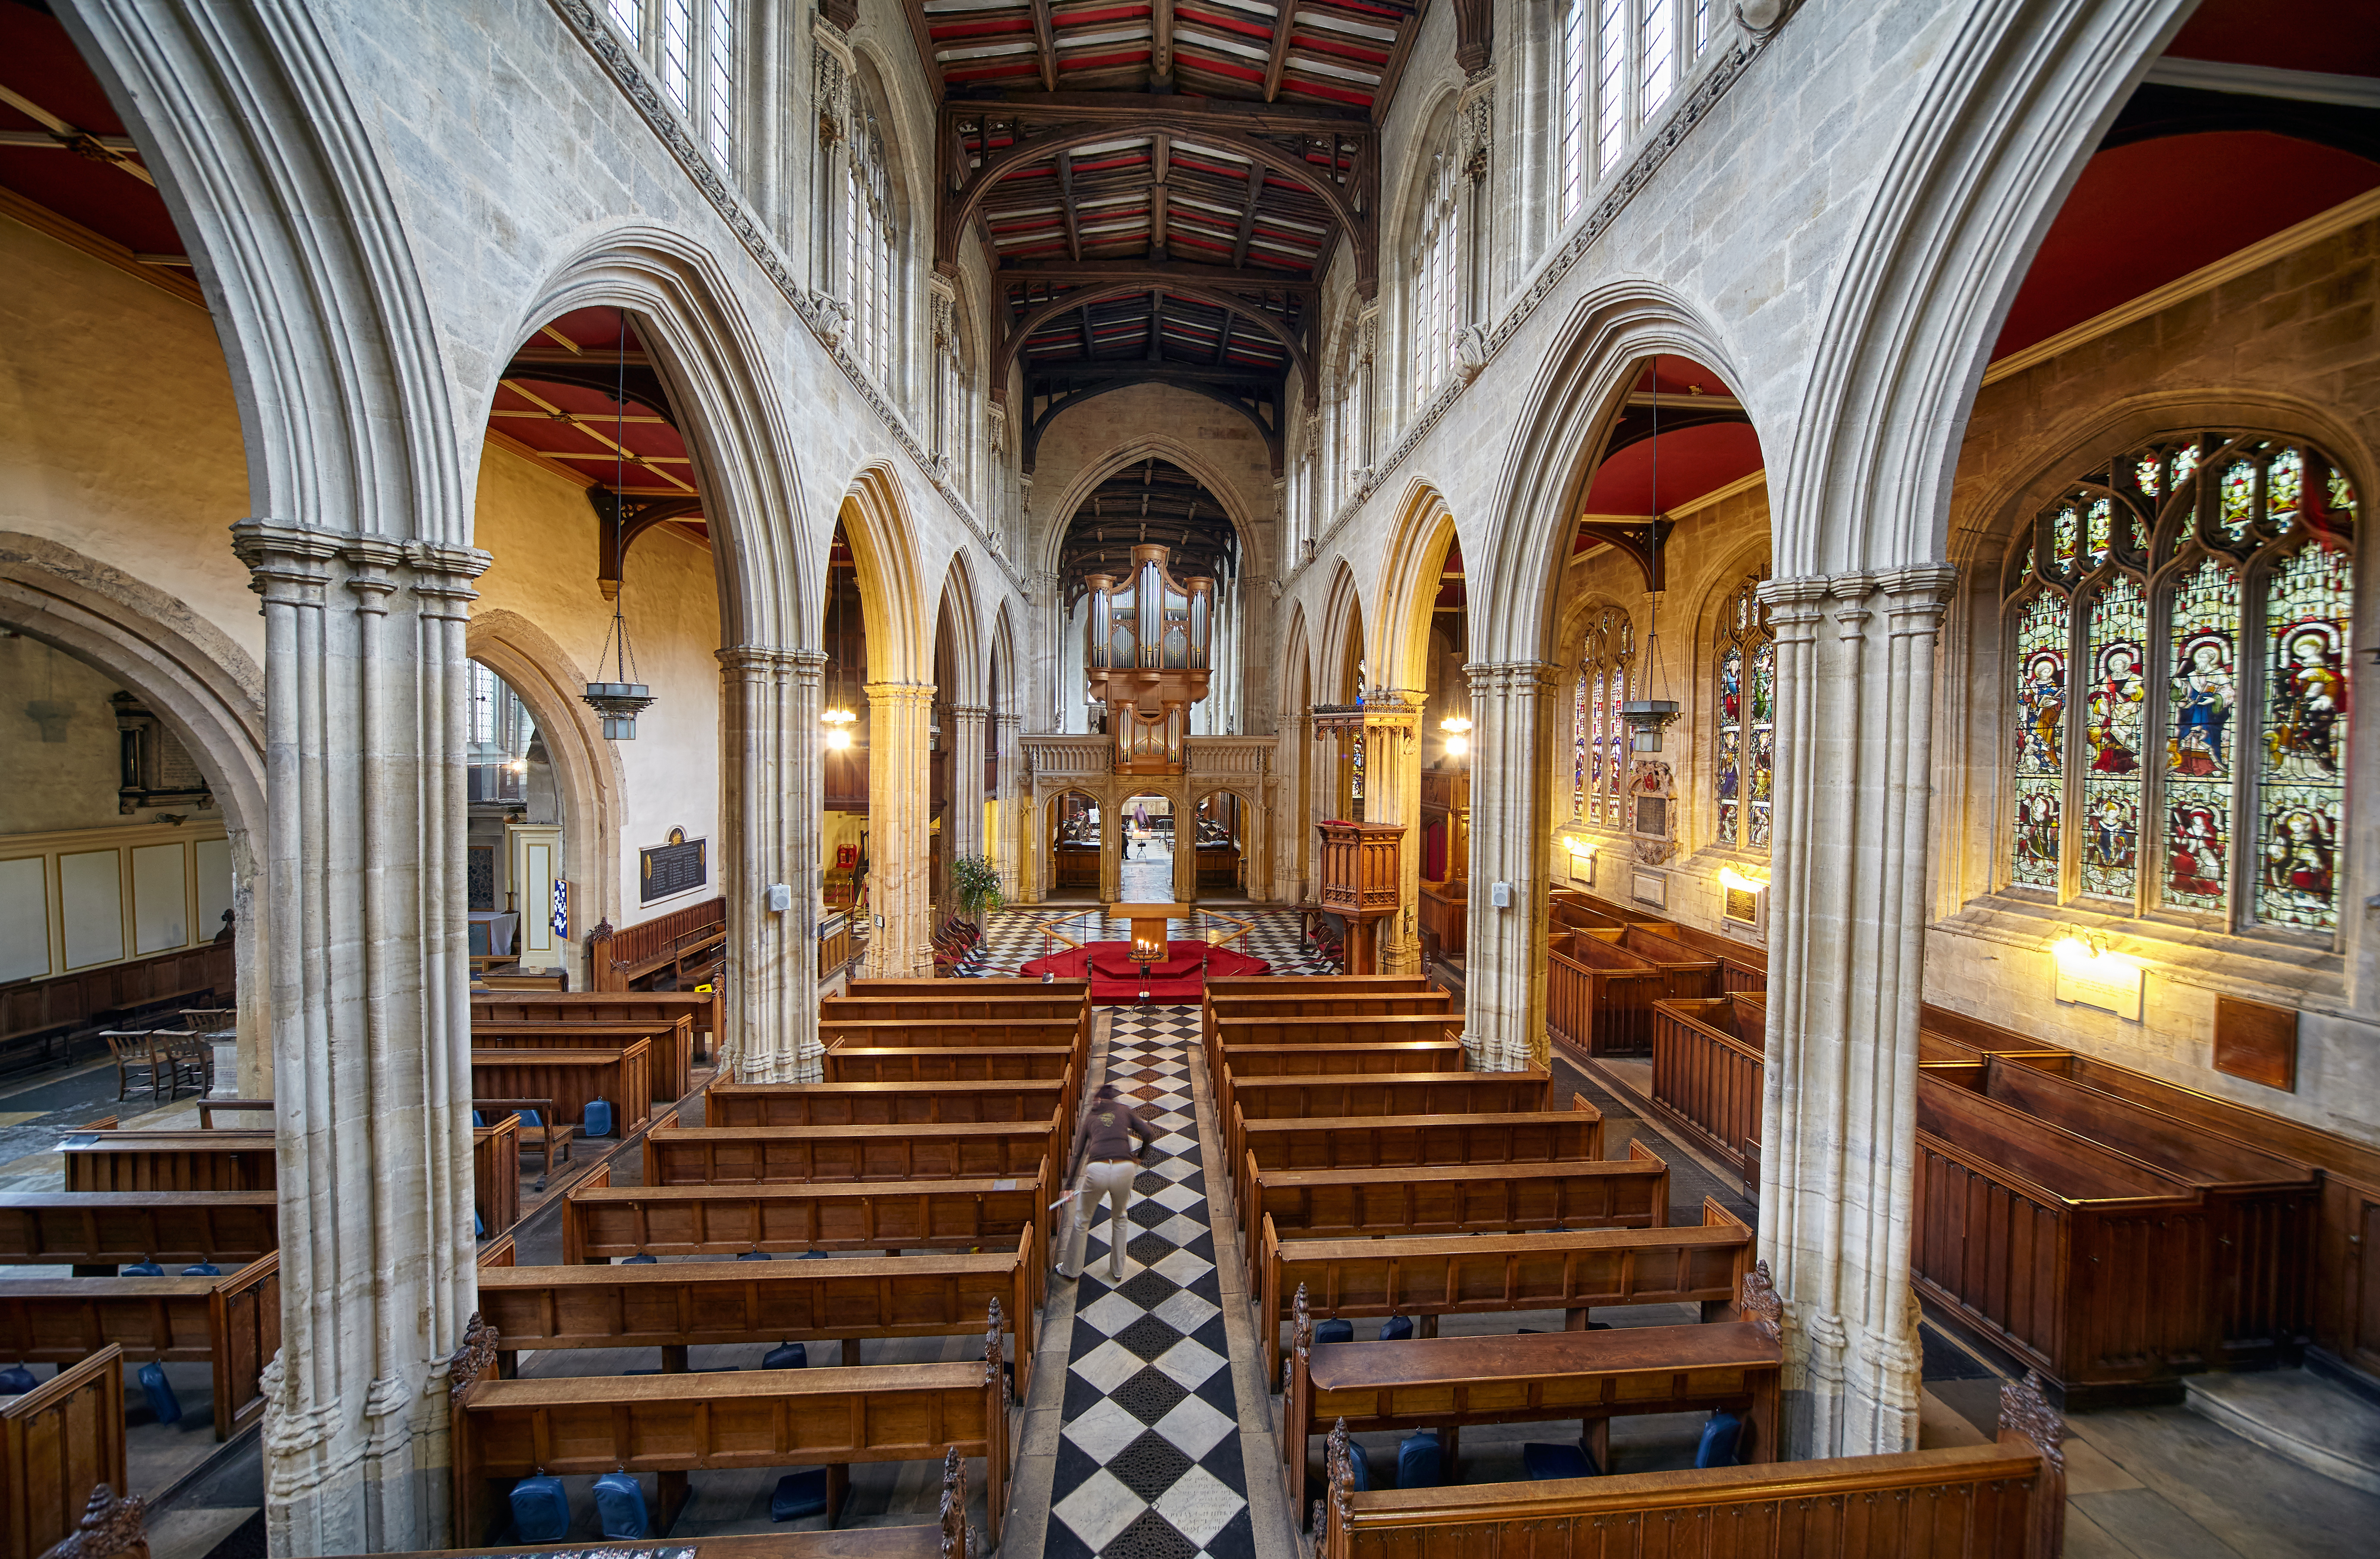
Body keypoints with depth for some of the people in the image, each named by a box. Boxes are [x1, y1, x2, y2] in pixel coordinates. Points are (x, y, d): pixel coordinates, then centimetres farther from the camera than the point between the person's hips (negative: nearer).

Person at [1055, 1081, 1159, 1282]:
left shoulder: (1090, 1118, 24)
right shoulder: (1125, 1110, 20)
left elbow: (1078, 1154, 21)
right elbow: (1149, 1134, 10)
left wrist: (1070, 1184, 25)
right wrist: (1138, 1156, 27)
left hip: (1097, 1170, 0)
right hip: (1124, 1168, 0)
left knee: (1082, 1221, 25)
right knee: (1119, 1219, 28)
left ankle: (1071, 1269, 40)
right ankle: (1117, 1270, 38)